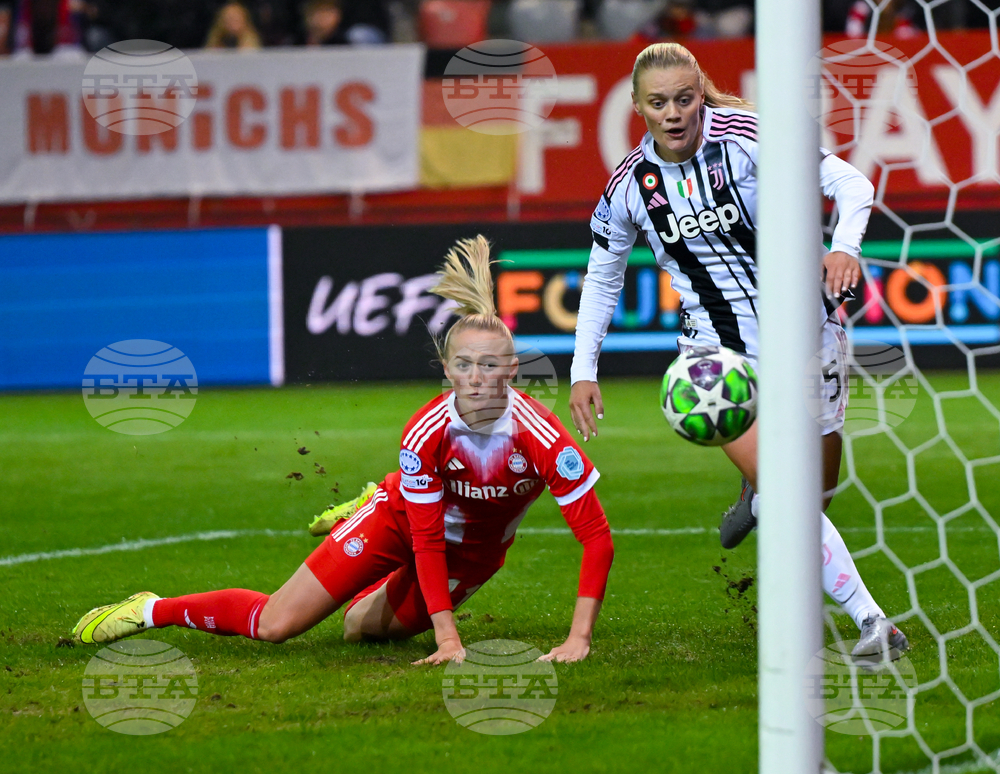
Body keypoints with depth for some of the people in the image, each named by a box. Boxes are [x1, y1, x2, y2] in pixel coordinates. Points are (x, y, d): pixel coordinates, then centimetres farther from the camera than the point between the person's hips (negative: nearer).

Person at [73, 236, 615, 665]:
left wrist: (579, 639, -37)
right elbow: (426, 540, -25)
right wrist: (447, 639, -31)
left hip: (474, 553, 1)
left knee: (361, 628, 13)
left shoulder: (539, 436, -34)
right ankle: (151, 611, 18)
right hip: (405, 520, -1)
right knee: (275, 624, -6)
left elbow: (597, 538, -32)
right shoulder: (425, 433, -32)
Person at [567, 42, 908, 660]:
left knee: (818, 486, 12)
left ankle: (759, 496, 48)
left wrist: (845, 246, -32)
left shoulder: (746, 136, -14)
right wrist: (583, 370, 6)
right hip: (718, 350, 0)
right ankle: (871, 621, -17)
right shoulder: (630, 185, -5)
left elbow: (851, 183, -13)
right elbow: (602, 278, 11)